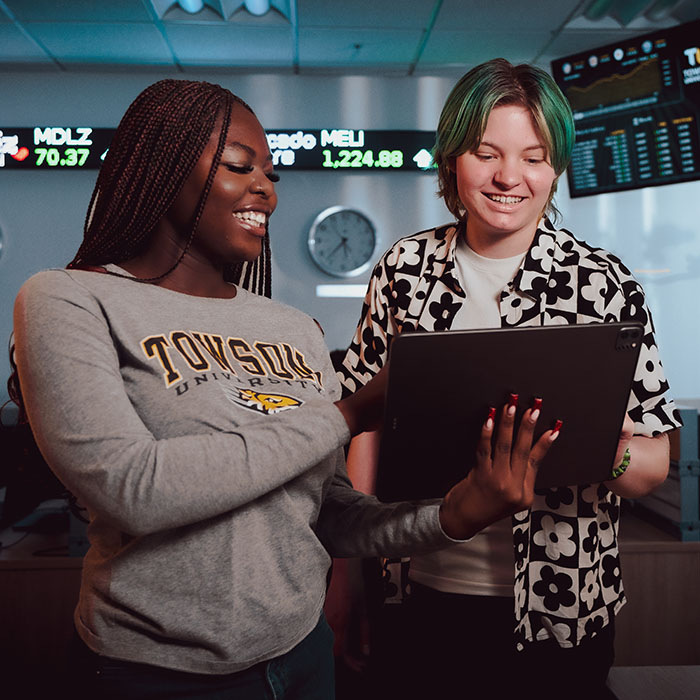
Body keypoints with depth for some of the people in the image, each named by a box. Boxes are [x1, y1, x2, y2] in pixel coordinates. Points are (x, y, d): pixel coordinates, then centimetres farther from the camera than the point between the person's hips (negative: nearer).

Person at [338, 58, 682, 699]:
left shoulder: (605, 284, -9)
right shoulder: (406, 267, -2)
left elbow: (655, 462, -6)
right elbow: (366, 416, 2)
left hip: (556, 604, -1)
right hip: (423, 590, 2)